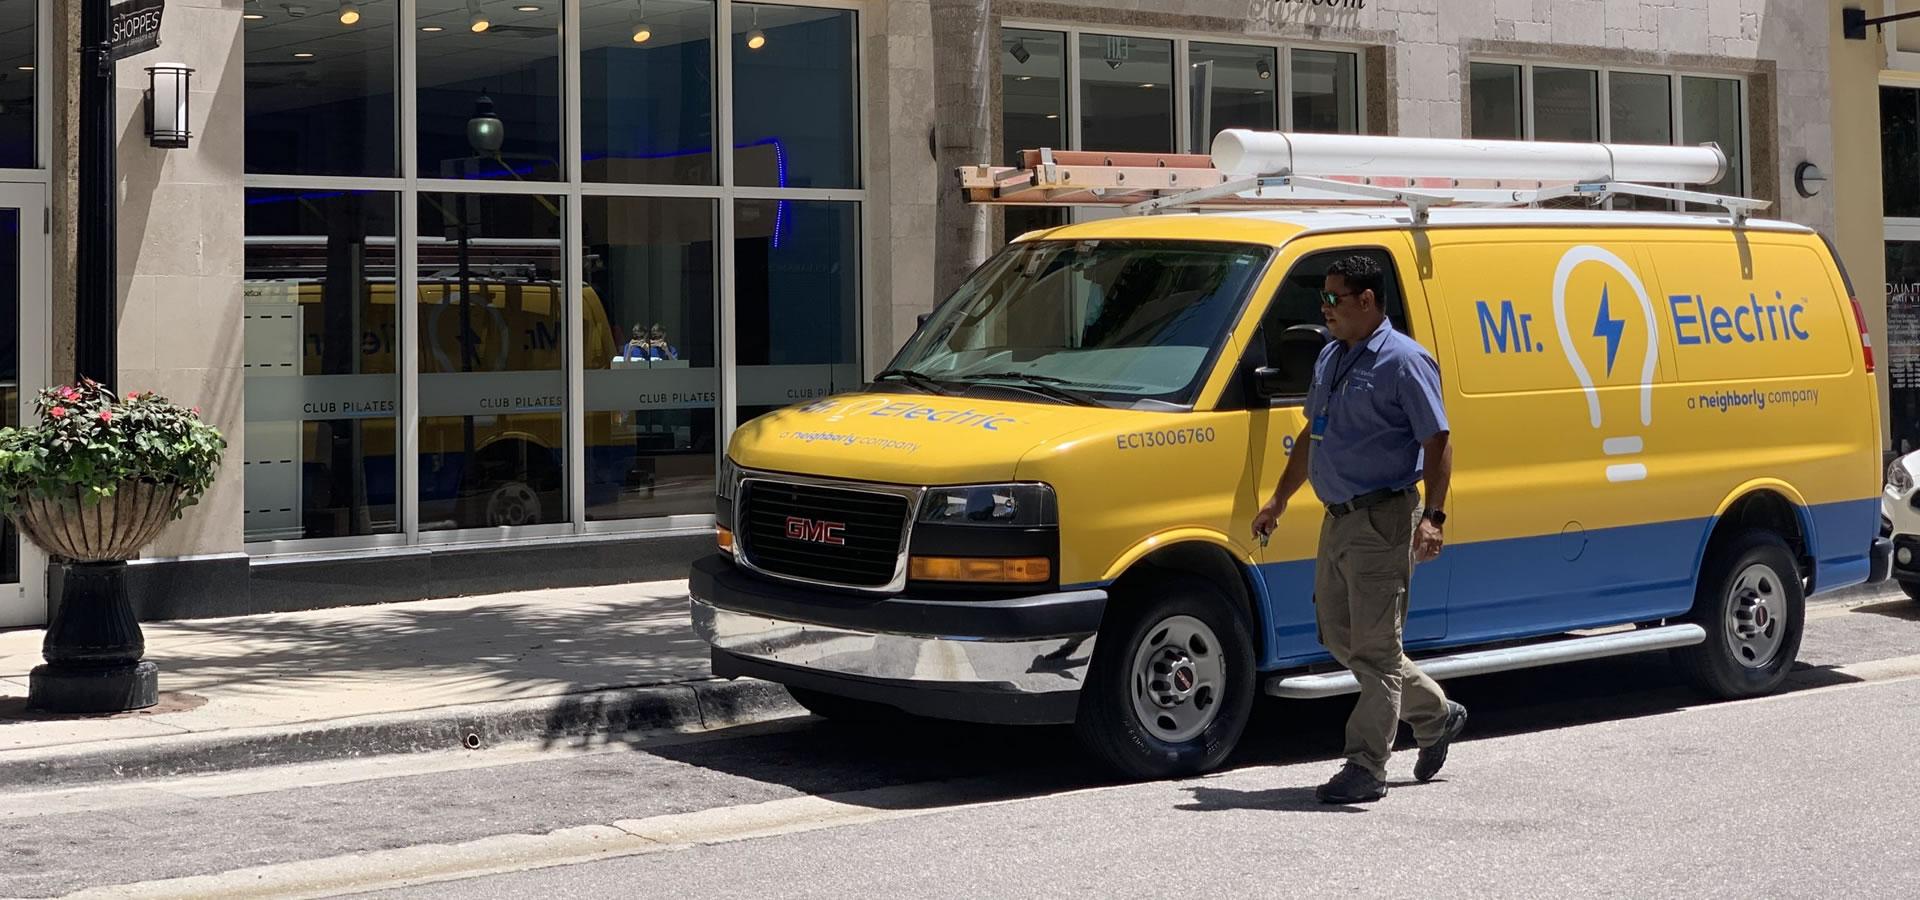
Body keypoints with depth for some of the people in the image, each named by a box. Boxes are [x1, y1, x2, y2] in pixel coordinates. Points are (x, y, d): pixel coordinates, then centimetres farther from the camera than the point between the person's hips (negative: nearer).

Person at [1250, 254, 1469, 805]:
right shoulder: (1331, 358, 14)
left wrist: (1433, 517, -24)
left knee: (1374, 649, -5)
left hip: (1383, 521, -9)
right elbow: (1312, 435, 24)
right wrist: (1279, 500, 23)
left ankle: (1365, 770, 0)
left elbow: (1437, 443, -15)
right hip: (1338, 520, 9)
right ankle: (1437, 715, 30)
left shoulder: (1403, 361, -12)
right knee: (1341, 640, 13)